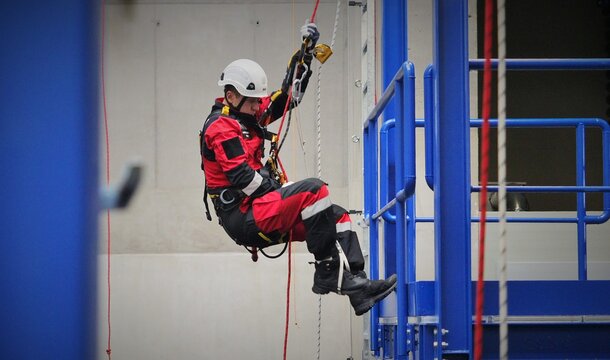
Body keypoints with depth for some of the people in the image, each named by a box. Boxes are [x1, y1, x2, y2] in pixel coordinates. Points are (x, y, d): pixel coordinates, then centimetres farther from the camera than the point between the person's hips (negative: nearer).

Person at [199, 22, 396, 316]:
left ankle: (356, 286, -10)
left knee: (337, 216, 4)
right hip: (242, 217, -10)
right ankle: (327, 274, -25)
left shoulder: (246, 114, 17)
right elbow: (242, 177, -20)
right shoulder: (220, 128, -12)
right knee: (314, 191, -26)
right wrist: (281, 193, -13)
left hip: (260, 208, 10)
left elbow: (288, 96, 23)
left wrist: (305, 54, 12)